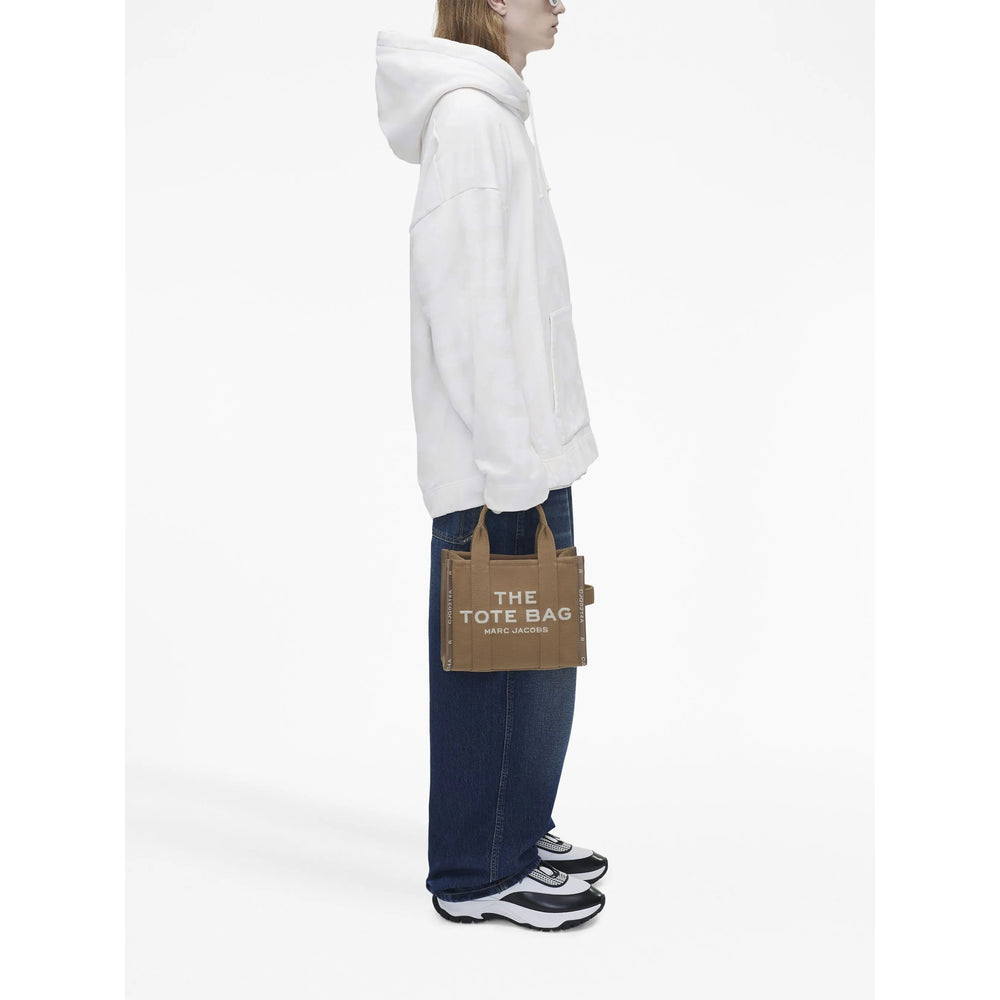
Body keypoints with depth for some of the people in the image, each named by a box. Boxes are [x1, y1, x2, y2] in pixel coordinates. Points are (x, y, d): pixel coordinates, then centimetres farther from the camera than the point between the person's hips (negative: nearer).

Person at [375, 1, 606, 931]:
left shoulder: (493, 111, 18)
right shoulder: (469, 114, -13)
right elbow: (469, 305, -20)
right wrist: (514, 462, -19)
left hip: (520, 447, 10)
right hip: (498, 463, -10)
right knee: (506, 660, 1)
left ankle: (513, 832, 32)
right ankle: (480, 873, 16)